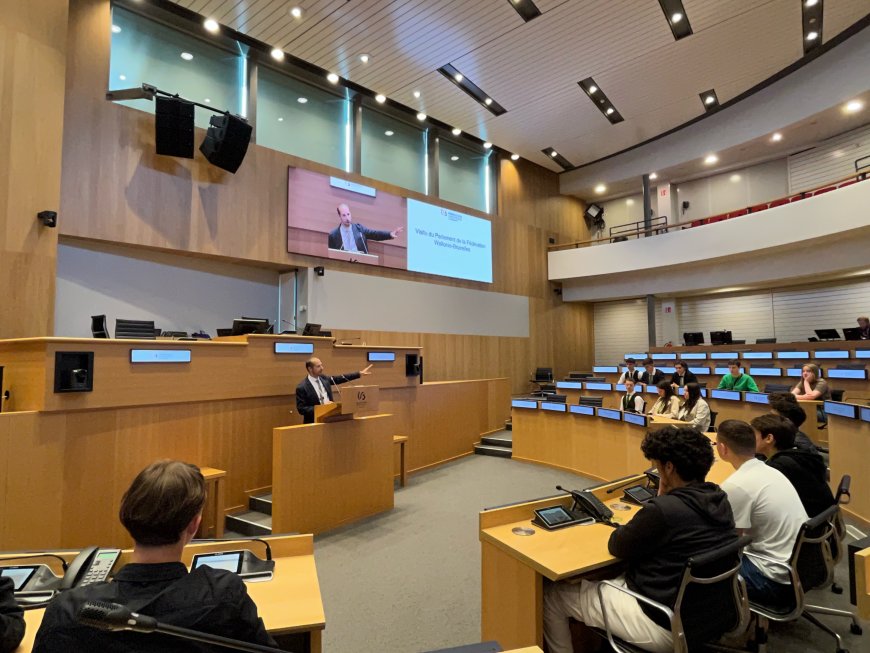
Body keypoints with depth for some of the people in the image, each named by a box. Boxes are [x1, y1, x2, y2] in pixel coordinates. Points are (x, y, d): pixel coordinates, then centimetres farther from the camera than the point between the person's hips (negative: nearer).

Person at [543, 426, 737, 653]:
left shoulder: (664, 510, -30)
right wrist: (664, 498, -1)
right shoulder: (719, 500, -3)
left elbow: (617, 546, -12)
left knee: (551, 595, 5)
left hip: (665, 625, -9)